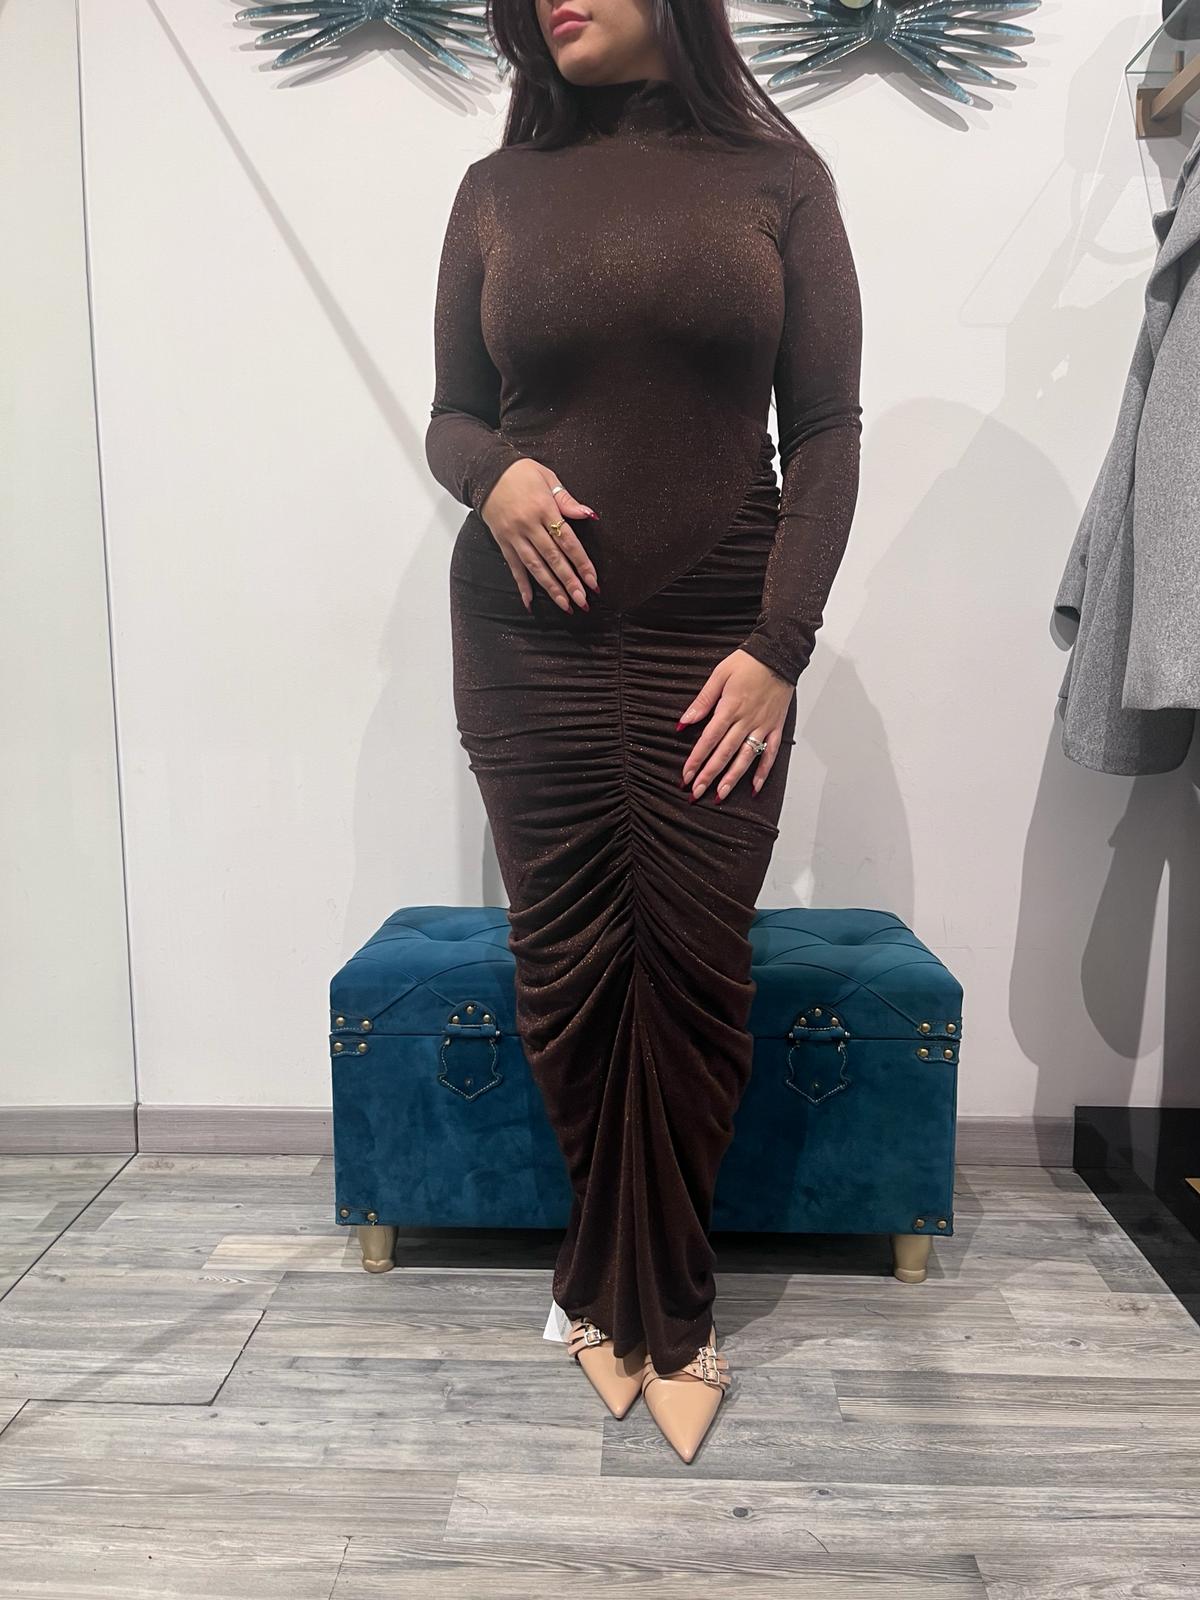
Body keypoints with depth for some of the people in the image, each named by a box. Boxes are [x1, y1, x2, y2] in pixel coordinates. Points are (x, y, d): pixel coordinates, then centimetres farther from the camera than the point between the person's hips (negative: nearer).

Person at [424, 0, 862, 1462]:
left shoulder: (774, 174, 7)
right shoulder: (499, 188, 12)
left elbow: (827, 430, 2)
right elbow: (449, 413, 14)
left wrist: (778, 644, -9)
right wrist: (493, 473, -10)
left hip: (714, 650, -1)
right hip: (526, 643, 2)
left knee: (693, 973, -1)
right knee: (564, 969, 3)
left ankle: (655, 1300, 21)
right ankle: (629, 1287, 26)